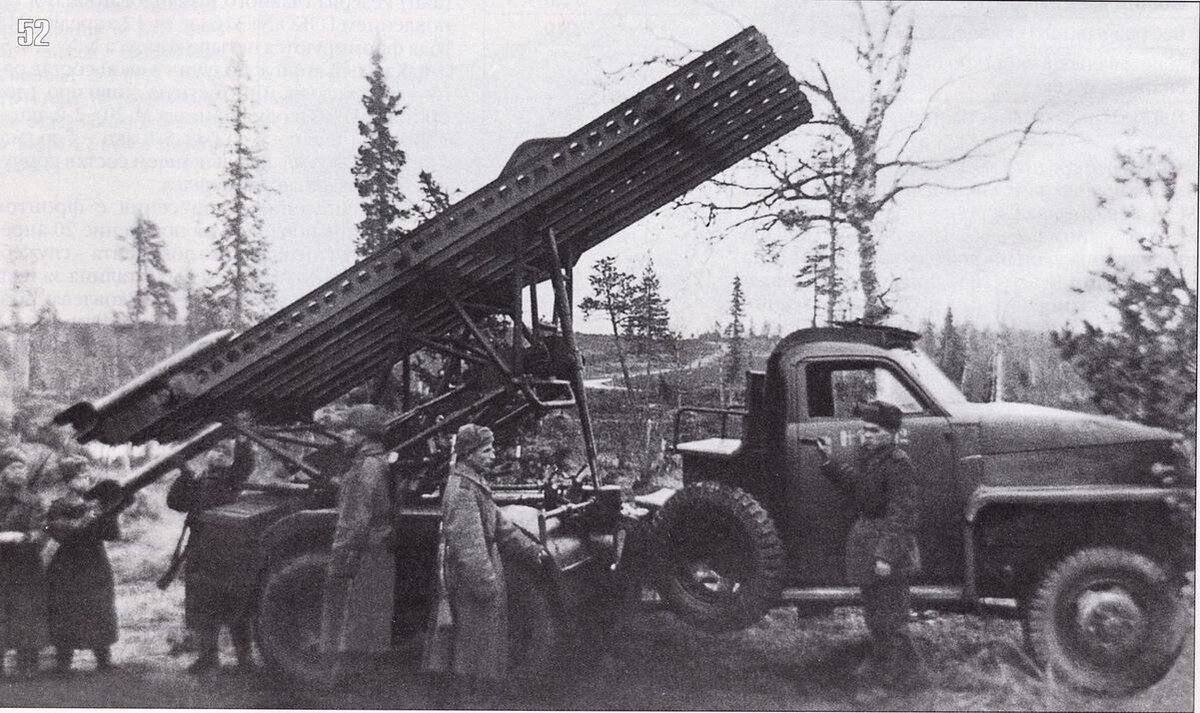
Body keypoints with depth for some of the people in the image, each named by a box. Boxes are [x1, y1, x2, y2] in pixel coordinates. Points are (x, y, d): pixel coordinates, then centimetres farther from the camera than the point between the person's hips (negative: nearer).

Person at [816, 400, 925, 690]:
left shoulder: (898, 463, -20)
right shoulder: (865, 454, 6)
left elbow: (901, 514, -22)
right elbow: (852, 486, 16)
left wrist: (887, 555, -25)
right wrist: (830, 462, 6)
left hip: (888, 544, -9)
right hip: (865, 537, 9)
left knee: (891, 613, 3)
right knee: (872, 609, 21)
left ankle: (903, 671, 17)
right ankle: (879, 660, 37)